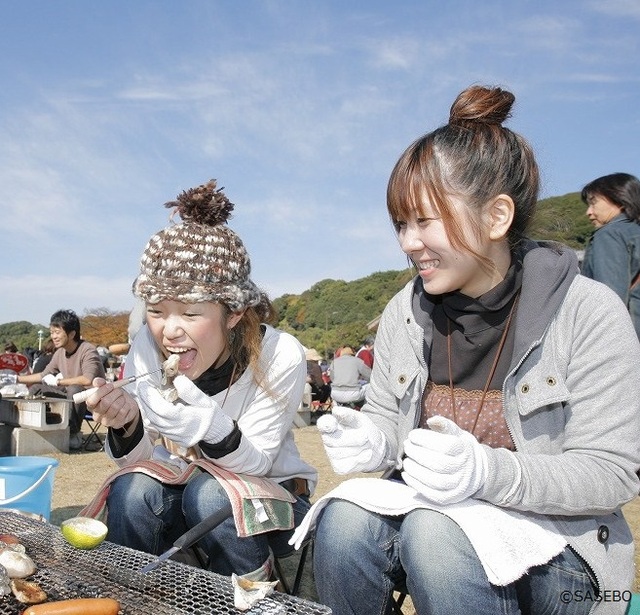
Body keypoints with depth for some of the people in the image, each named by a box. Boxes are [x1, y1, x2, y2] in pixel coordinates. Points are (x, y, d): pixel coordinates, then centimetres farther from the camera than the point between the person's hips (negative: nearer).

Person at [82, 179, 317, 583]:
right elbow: (143, 461, -11)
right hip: (183, 486, 3)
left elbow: (254, 462, -20)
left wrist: (211, 426, -42)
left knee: (210, 493, -32)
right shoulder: (147, 348, -15)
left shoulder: (281, 357, -25)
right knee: (131, 492, -27)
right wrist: (127, 425, -35)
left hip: (270, 495, -2)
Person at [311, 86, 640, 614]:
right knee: (343, 522, -26)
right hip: (426, 509, 4)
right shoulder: (404, 313, 1)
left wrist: (489, 471, -30)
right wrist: (372, 442, -15)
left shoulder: (588, 313, -13)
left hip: (555, 544, -3)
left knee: (437, 534, -33)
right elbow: (387, 419, 10)